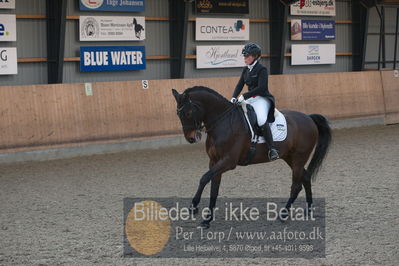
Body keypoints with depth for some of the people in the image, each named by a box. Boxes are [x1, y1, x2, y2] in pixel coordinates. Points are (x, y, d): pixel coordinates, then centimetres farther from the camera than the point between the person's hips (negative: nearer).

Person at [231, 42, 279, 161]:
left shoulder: (262, 70, -11)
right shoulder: (246, 70, 13)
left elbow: (261, 88, -21)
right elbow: (240, 85, 11)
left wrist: (244, 96, -23)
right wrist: (234, 97, -7)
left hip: (262, 99, -9)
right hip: (250, 100, 9)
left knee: (261, 120, -33)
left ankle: (271, 149, -33)